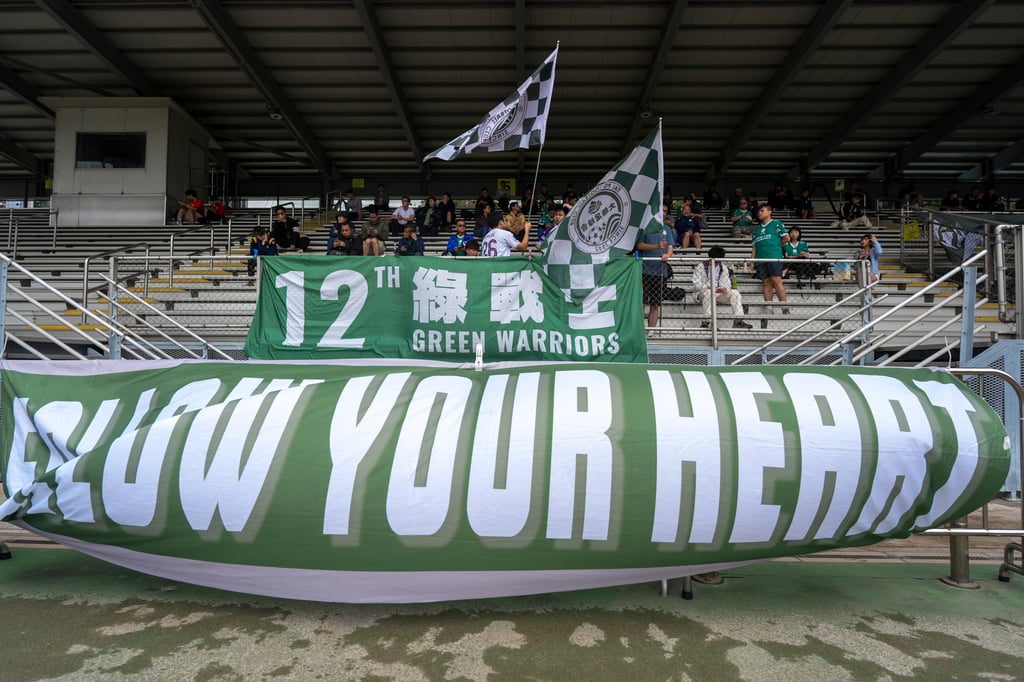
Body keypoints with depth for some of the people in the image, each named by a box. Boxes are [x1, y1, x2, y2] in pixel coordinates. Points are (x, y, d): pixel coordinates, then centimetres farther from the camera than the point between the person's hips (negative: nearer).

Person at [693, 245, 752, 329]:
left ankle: (738, 320, -22)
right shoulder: (701, 267, -1)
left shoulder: (723, 268, 14)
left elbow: (726, 284, 11)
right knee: (709, 293, -40)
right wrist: (709, 287, -23)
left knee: (735, 293, -16)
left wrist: (725, 288, -16)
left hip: (719, 292, 5)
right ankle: (706, 321, -42)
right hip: (704, 292, -5)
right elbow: (697, 285, -9)